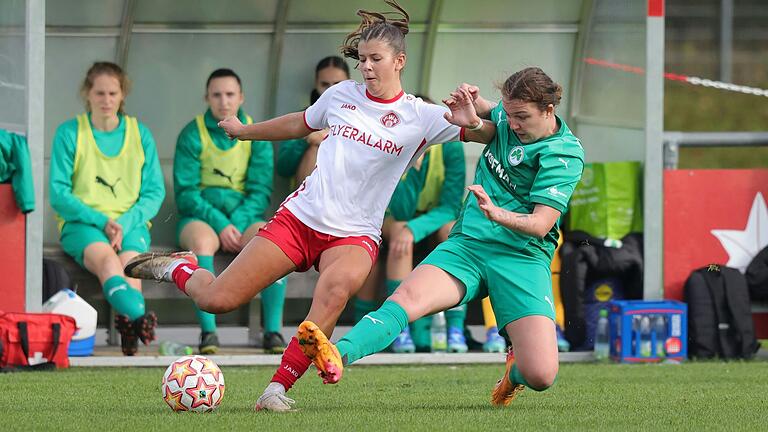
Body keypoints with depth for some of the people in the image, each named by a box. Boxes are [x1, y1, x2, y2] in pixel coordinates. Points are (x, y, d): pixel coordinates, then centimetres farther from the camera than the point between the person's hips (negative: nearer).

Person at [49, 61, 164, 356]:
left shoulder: (140, 134, 12)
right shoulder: (69, 133, 6)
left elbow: (155, 191, 8)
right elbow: (59, 194, 0)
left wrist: (126, 223, -10)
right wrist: (101, 221, -13)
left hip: (130, 222, 3)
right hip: (82, 222, -3)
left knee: (130, 261, -33)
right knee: (107, 260, -37)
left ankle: (129, 327, -55)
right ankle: (140, 317, -63)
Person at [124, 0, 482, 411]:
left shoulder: (420, 117, -4)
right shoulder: (342, 95, 6)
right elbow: (301, 123, 26)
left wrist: (469, 117, -36)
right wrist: (245, 131, 37)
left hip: (355, 235, -2)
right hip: (300, 217, 2)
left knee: (337, 285, -39)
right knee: (217, 300, -6)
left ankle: (278, 388, -30)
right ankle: (176, 268, 30)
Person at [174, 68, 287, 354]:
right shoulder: (192, 135, -1)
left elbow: (261, 190, 2)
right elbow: (185, 193, -6)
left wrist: (237, 223, -15)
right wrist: (220, 224, -18)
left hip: (243, 215, 2)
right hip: (200, 215, -2)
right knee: (202, 240, -38)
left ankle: (273, 331, -30)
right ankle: (208, 332, -38)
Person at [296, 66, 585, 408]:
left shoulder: (564, 154, -9)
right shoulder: (506, 118, 8)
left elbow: (541, 224, -17)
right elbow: (484, 115, 36)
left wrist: (498, 214, -36)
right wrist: (470, 106, 12)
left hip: (522, 258, -4)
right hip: (467, 243, 4)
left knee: (540, 376, -17)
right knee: (408, 297, -28)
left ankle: (515, 371, 21)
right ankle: (339, 355, -53)